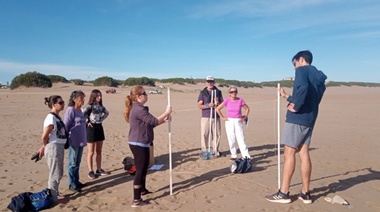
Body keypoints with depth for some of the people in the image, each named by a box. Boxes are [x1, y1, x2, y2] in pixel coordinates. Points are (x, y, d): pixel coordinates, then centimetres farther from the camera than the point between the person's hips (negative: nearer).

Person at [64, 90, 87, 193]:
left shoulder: (79, 110, 11)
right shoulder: (70, 110, -14)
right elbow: (65, 126, -14)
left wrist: (84, 139, 15)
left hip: (80, 141, 8)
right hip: (73, 141, -8)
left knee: (77, 163, 15)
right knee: (72, 163, 2)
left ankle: (76, 181, 26)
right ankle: (72, 184, 12)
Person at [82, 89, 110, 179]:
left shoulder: (101, 106, 7)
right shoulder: (89, 106, -12)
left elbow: (107, 113, 25)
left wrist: (102, 119, 10)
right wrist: (87, 122, -15)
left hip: (100, 128, 7)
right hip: (91, 128, -7)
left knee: (99, 151, 13)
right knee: (91, 152, 2)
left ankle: (99, 170, 23)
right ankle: (91, 171, 11)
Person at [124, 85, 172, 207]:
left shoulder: (138, 108, 13)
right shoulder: (139, 109, -21)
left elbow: (150, 124, 14)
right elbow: (153, 121, -21)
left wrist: (163, 120, 3)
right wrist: (166, 112, -9)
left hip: (141, 143, 11)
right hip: (138, 144, -11)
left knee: (144, 167, 24)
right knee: (140, 170, -5)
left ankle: (143, 190, 43)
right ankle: (136, 200, 2)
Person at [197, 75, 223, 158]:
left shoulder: (218, 92, 11)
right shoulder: (203, 92, 4)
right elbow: (199, 106, -1)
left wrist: (218, 102, -10)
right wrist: (208, 105, -18)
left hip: (216, 117, 2)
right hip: (205, 117, -2)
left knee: (217, 134, 4)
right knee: (204, 134, -3)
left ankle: (215, 151, 16)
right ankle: (204, 151, 8)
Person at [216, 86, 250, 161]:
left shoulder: (240, 100, -2)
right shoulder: (227, 101, -3)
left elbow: (247, 108, 12)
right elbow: (217, 109, 3)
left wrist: (245, 117, 3)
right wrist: (222, 117, 0)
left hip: (238, 121, 0)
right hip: (229, 121, 0)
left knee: (241, 138, -7)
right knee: (231, 139, 4)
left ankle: (246, 155, -6)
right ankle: (233, 155, 14)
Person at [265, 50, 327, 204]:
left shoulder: (302, 70, -4)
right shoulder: (319, 78, 21)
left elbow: (303, 87, -27)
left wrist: (295, 107, -19)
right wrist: (287, 97, 32)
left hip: (296, 118, -8)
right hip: (309, 119, 8)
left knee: (289, 153, -5)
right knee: (304, 153, 9)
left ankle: (283, 193, 0)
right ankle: (305, 193, 13)